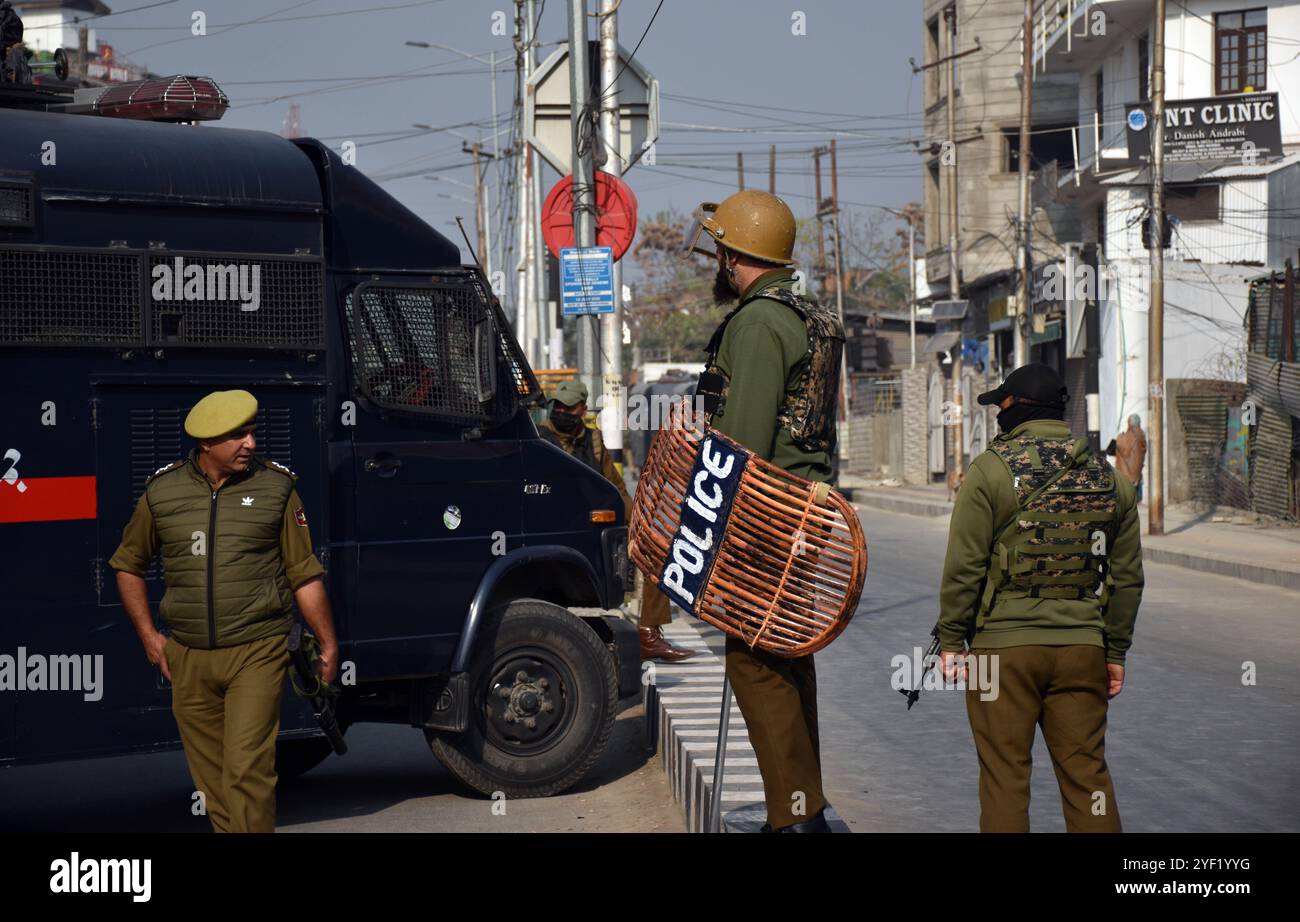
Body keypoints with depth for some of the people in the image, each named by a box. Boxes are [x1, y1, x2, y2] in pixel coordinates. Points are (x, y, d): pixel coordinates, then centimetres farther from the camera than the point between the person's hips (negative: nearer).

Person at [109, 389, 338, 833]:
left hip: (257, 651, -3)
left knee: (247, 769, -13)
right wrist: (148, 634, 8)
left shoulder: (276, 487, 0)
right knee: (210, 777, 9)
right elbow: (127, 565, 16)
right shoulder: (163, 490, 3)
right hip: (189, 659, 3)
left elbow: (304, 575, 4)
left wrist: (328, 642, 2)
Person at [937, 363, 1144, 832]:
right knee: (1087, 774, 9)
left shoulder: (990, 469, -4)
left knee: (1004, 778, 2)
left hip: (1004, 646, -4)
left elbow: (964, 567, -8)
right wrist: (1115, 652, 18)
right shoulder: (1110, 479, 10)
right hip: (1084, 649, 4)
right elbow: (1127, 577, 12)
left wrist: (951, 640, 0)